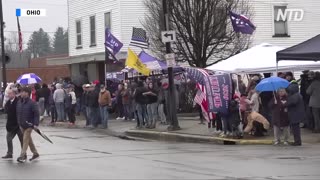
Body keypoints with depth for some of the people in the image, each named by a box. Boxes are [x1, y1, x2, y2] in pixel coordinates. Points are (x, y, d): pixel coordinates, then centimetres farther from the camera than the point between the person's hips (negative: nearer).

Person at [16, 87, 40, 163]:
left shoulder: (32, 103, -15)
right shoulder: (19, 102, 5)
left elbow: (36, 114, -15)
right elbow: (17, 113, 16)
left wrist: (36, 124, -19)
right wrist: (18, 122, 14)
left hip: (29, 125, -7)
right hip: (21, 124, 7)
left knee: (25, 140, -9)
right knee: (29, 139, 15)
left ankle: (22, 156, -10)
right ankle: (35, 153, 27)